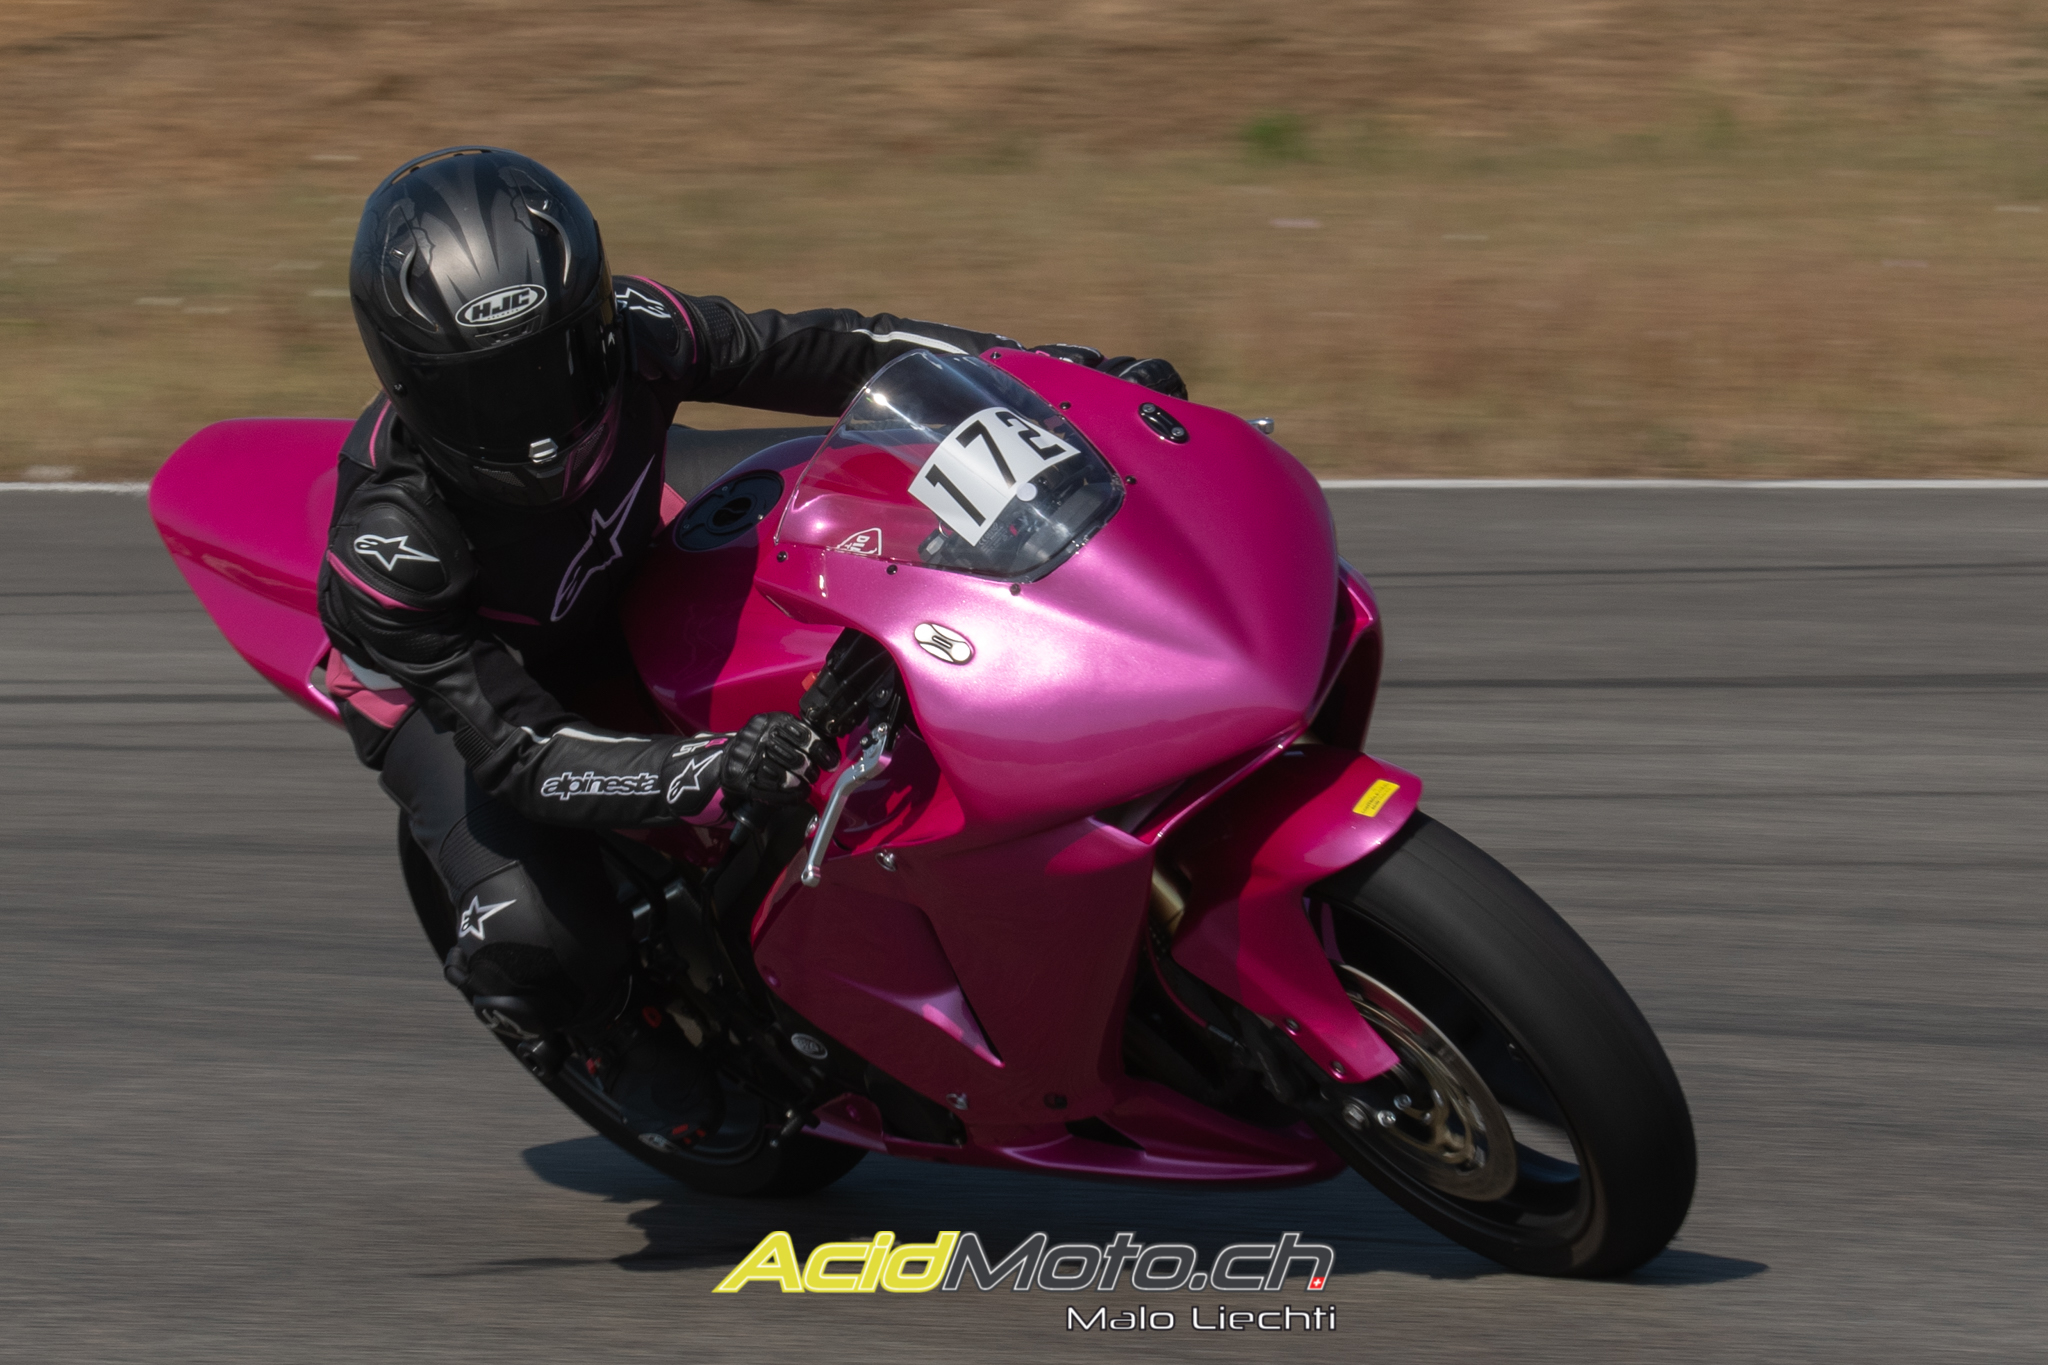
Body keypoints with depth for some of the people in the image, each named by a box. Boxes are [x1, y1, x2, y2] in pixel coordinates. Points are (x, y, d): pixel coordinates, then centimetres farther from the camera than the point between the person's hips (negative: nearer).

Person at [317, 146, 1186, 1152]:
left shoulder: (625, 337, -30)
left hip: (626, 602, 5)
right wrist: (713, 773, -55)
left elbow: (812, 352, -17)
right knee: (528, 933, -27)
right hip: (449, 687, -5)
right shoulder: (390, 531, -40)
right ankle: (610, 1018, 8)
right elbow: (517, 749, -41)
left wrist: (1052, 371, -23)